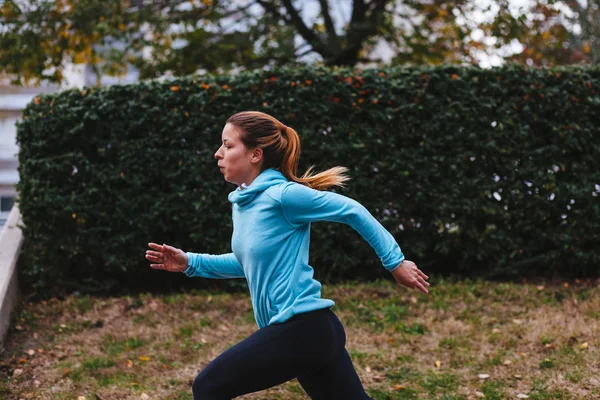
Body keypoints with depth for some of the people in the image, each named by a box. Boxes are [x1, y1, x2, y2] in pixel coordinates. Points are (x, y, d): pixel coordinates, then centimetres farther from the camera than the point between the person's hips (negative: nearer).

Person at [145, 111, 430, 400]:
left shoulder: (282, 195, -15)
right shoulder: (242, 202, 11)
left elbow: (353, 212, -9)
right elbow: (251, 260, 25)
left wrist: (395, 262, -3)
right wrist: (192, 263, 15)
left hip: (302, 327, -9)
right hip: (310, 329, 9)